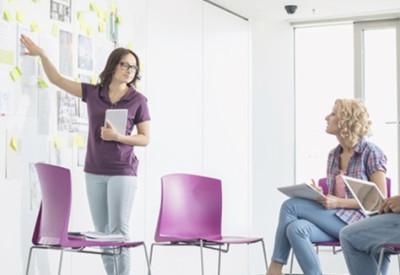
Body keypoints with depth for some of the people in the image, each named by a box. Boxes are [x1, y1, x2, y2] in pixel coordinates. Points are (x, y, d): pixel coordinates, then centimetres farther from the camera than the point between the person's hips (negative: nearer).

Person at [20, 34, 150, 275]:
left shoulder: (138, 100, -2)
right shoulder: (93, 93, 5)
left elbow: (145, 139, -2)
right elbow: (58, 80, 10)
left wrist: (117, 136, -16)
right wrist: (42, 54, -1)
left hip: (123, 172, -4)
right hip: (94, 171, 4)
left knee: (119, 231, -9)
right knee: (102, 232, 7)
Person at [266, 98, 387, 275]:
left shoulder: (371, 153, -5)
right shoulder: (333, 155, 15)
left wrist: (339, 202, -18)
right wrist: (320, 195, -2)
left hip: (358, 221, -6)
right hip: (334, 220, 6)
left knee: (290, 206, -18)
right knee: (296, 228, -28)